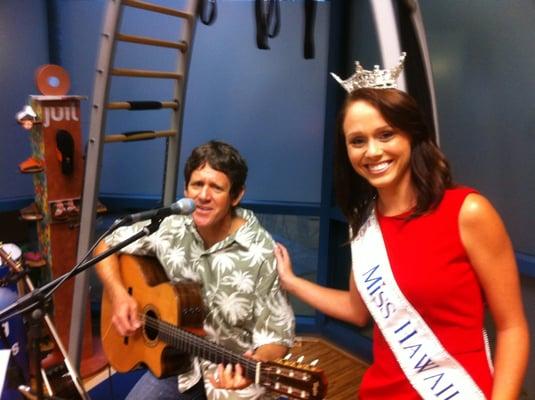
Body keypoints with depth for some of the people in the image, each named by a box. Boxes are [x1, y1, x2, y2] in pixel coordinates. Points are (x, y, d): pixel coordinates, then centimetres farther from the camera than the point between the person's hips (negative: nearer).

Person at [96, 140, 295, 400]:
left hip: (237, 375, -3)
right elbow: (106, 246, 4)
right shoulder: (170, 228, -9)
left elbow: (276, 336, -17)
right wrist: (118, 294, -12)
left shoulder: (261, 254, -22)